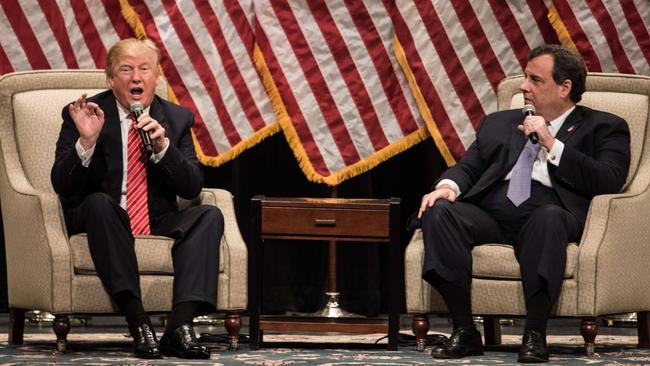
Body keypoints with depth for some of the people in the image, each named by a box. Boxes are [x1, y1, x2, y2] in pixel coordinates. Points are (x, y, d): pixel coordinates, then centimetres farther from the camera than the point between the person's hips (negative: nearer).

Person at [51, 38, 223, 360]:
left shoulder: (177, 119, 7)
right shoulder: (83, 115, 0)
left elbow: (192, 187, -2)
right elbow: (62, 185, -8)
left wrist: (162, 146, -18)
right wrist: (86, 141, -26)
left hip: (157, 221, 3)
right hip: (100, 221, -3)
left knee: (209, 215, -23)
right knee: (99, 202, -36)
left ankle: (180, 325, -35)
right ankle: (138, 324, -41)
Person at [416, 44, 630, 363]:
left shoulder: (603, 128, 15)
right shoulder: (498, 124, 30)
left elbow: (610, 181, -2)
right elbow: (468, 167, 22)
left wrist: (552, 145, -5)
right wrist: (449, 185, -2)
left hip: (548, 212, -4)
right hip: (490, 214, 4)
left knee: (549, 217, -40)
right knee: (439, 213, -27)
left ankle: (535, 334, -35)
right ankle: (464, 331, -25)